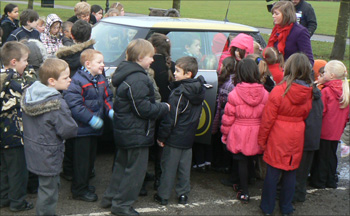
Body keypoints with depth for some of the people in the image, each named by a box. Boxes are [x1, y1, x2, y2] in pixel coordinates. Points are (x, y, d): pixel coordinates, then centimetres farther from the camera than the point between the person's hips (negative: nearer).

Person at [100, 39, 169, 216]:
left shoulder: (126, 74, 9)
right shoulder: (138, 79, -24)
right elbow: (144, 109, -24)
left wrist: (160, 107, 13)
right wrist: (165, 107, -10)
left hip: (124, 131, 10)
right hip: (136, 133, -10)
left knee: (122, 164, 22)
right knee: (135, 169, 2)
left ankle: (110, 198, 31)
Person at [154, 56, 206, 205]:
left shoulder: (179, 92, -22)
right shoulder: (199, 91, 2)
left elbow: (170, 118, -20)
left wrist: (161, 137, -12)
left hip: (175, 138, -7)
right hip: (189, 137, 7)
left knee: (169, 167, 4)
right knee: (184, 167, 16)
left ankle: (163, 196, 13)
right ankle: (183, 194, 24)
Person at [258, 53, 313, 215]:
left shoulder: (279, 90, -18)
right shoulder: (308, 93, -5)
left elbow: (268, 118, -12)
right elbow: (305, 116, 8)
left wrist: (262, 139, -2)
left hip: (277, 138, -3)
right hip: (297, 138, 4)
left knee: (272, 172, 8)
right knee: (291, 173, 14)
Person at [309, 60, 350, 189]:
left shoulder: (326, 91, -17)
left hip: (324, 131, -6)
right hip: (337, 132, 6)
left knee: (321, 156, 4)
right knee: (332, 155, 16)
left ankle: (319, 181, 11)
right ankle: (331, 181, 23)